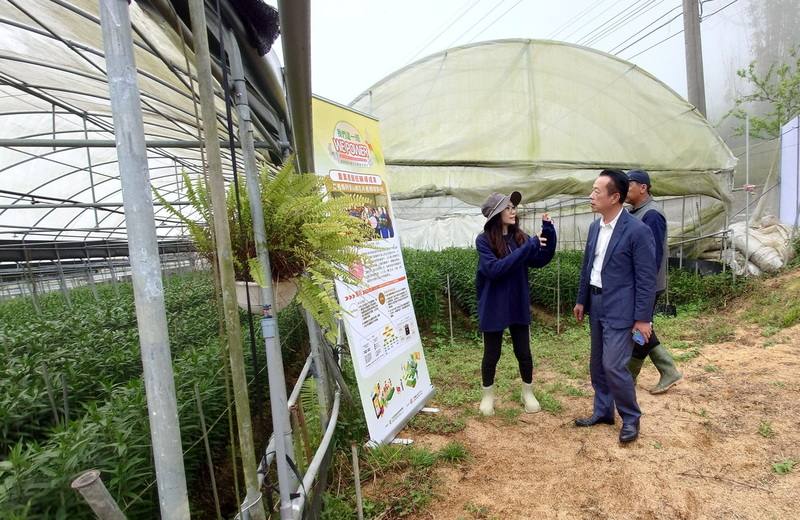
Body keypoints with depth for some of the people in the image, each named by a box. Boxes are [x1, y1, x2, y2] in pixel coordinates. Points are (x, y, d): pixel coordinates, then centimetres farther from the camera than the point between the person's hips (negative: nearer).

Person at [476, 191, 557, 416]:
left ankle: (528, 394, 36)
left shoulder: (520, 237, 1)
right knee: (492, 354, 11)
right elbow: (493, 269, -25)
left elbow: (540, 260, -4)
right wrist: (526, 249, -28)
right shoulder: (484, 240, -13)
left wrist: (549, 233, -18)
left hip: (518, 306, 4)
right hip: (493, 308, -4)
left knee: (524, 353, 14)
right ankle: (488, 395, 33)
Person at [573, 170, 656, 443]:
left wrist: (642, 318, -14)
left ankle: (630, 418, 19)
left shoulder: (638, 231, -16)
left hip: (620, 308, -7)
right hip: (596, 304, 7)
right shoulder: (594, 227, 5)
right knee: (597, 364, 16)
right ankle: (603, 411, 33)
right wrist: (581, 300, 14)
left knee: (614, 365, -5)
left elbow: (647, 278, -14)